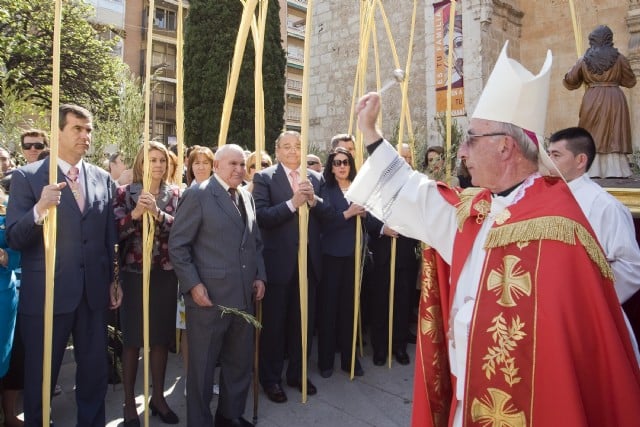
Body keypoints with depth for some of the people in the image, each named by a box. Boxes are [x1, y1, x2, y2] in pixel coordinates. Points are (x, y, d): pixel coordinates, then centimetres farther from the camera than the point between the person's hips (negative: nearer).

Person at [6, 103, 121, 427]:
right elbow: (14, 240, -11)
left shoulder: (102, 178, 6)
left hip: (94, 291, 4)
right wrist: (39, 209, -29)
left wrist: (113, 280, 10)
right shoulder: (27, 177, -6)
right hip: (47, 293, -3)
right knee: (40, 375, 12)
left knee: (95, 371, 15)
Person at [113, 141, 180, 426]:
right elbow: (114, 232, -9)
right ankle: (129, 402, 21)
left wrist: (157, 213, -21)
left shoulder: (174, 194, 5)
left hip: (166, 275, 2)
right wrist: (135, 214, -23)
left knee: (161, 336, 10)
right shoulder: (124, 193, -1)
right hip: (134, 274, -2)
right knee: (132, 338, 5)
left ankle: (158, 396, 27)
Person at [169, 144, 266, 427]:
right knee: (202, 366, 8)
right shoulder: (198, 195, -7)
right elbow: (177, 245, -9)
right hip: (209, 295, -6)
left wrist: (260, 276, 7)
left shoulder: (247, 197, 13)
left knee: (241, 362, 17)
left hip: (243, 295, 6)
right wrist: (193, 284, -15)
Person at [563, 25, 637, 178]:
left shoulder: (584, 60, 2)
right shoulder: (619, 58, 0)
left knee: (593, 133, 6)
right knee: (614, 134, 2)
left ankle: (593, 169, 2)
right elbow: (630, 81, 8)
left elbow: (569, 81, 8)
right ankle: (615, 170, 0)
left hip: (592, 101, 1)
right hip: (615, 100, 0)